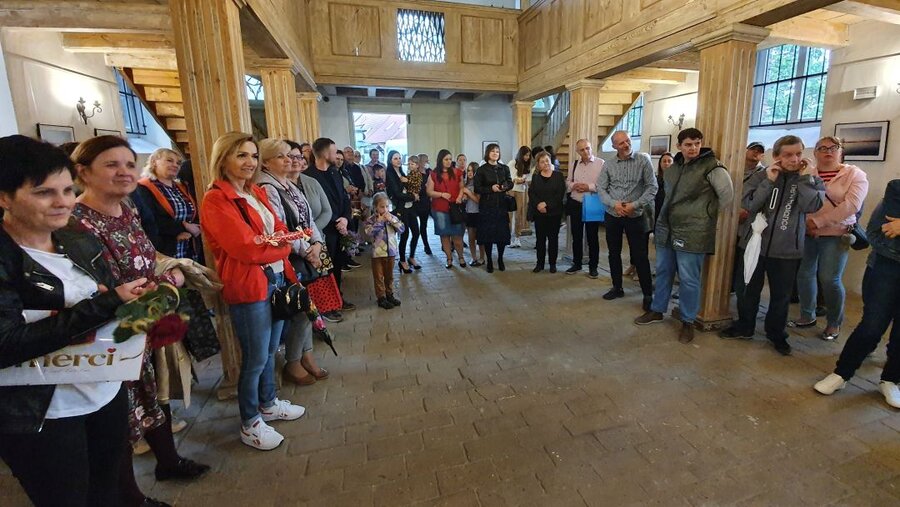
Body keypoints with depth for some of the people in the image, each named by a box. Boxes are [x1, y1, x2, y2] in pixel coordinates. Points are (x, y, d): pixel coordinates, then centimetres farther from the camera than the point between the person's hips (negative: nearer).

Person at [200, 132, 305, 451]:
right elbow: (246, 248, -20)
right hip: (248, 285, -8)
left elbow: (281, 232, 11)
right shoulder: (216, 200, -13)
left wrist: (268, 245, -10)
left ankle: (268, 405, 39)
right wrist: (279, 245, -6)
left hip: (276, 279, 8)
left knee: (271, 351, 19)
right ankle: (250, 424, 23)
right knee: (256, 359, 4)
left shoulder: (256, 193, 12)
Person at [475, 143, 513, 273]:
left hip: (502, 205, 3)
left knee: (502, 232, 4)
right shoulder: (482, 170, -1)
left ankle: (500, 259, 21)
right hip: (487, 206, -2)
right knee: (488, 233, 0)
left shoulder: (504, 168, 8)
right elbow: (477, 189, -3)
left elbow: (510, 183, 12)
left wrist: (505, 187, -10)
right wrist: (491, 188, -16)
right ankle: (489, 261, 13)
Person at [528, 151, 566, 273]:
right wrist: (538, 205, -16)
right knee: (540, 238, 5)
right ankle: (540, 263, 14)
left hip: (554, 212, -2)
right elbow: (531, 193, 1)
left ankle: (553, 263, 13)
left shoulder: (558, 175, 2)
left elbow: (560, 194, -7)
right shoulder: (535, 177, 11)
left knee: (553, 238, 4)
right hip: (539, 213, 2)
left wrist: (547, 204, -16)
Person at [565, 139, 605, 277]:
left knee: (592, 237, 6)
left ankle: (593, 266, 18)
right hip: (575, 204, 4)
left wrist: (589, 187, -20)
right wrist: (574, 185, -6)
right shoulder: (574, 164, 10)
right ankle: (576, 264, 25)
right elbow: (567, 182, 15)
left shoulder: (600, 163, -7)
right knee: (576, 236, 12)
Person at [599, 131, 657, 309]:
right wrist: (614, 203, -16)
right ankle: (617, 288, 27)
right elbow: (601, 188, 0)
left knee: (640, 256, -1)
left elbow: (652, 187, -6)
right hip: (612, 215, 3)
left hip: (635, 215, -3)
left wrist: (635, 205, -17)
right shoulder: (608, 164, 3)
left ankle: (648, 294, 10)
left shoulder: (643, 160, -4)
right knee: (614, 253, 11)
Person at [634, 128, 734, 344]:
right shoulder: (673, 167, 11)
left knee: (688, 280, 1)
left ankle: (688, 321, 16)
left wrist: (707, 215, 0)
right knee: (663, 273, 16)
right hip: (666, 229, 7)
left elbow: (727, 195, -7)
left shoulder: (712, 167, -9)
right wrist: (663, 219, 16)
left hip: (692, 233, -6)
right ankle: (657, 310, 31)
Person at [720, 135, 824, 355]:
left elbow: (812, 207, -16)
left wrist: (805, 178, -14)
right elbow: (748, 205, -13)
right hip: (754, 244, 0)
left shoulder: (812, 180, 1)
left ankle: (777, 333, 31)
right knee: (747, 291, 12)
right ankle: (744, 327, 31)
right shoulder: (761, 176, -1)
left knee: (781, 295, 12)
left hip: (787, 250, 0)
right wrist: (769, 181, -18)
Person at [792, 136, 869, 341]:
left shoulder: (855, 174, 1)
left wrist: (818, 221, -17)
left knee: (830, 279, -5)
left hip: (836, 235, -3)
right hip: (805, 234, 3)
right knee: (804, 274, 6)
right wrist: (805, 223, -13)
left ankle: (834, 323, 15)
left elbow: (852, 204, -11)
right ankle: (807, 316, 23)